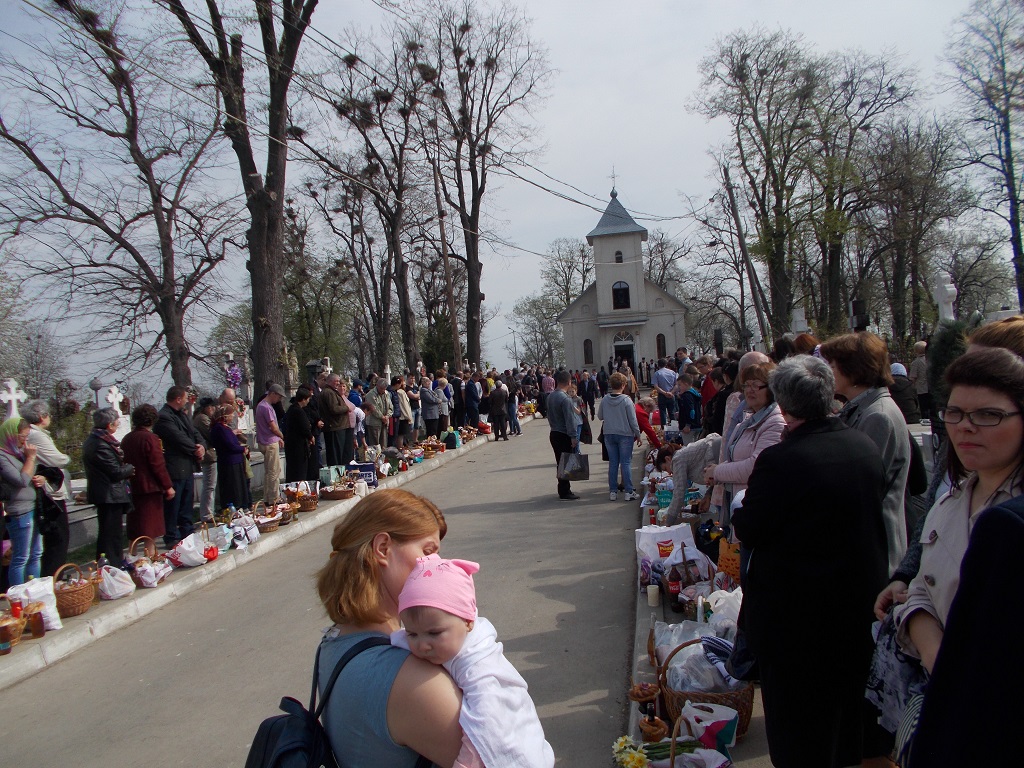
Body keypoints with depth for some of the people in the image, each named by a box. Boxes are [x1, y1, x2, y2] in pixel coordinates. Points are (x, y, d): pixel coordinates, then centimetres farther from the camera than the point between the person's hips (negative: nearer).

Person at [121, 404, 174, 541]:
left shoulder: (126, 439, 8)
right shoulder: (150, 438, -14)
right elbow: (158, 465, -16)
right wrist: (168, 486, -11)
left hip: (132, 487, 7)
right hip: (150, 488, -7)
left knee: (135, 527, 15)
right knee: (150, 529, -2)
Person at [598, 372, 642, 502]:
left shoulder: (604, 400, -3)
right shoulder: (626, 401, -13)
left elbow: (600, 416, 9)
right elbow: (633, 420, -9)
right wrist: (638, 435, 2)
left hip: (609, 435, 3)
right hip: (625, 435, -3)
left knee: (613, 463, 10)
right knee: (626, 463, 2)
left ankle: (613, 491, 12)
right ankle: (629, 492, 4)